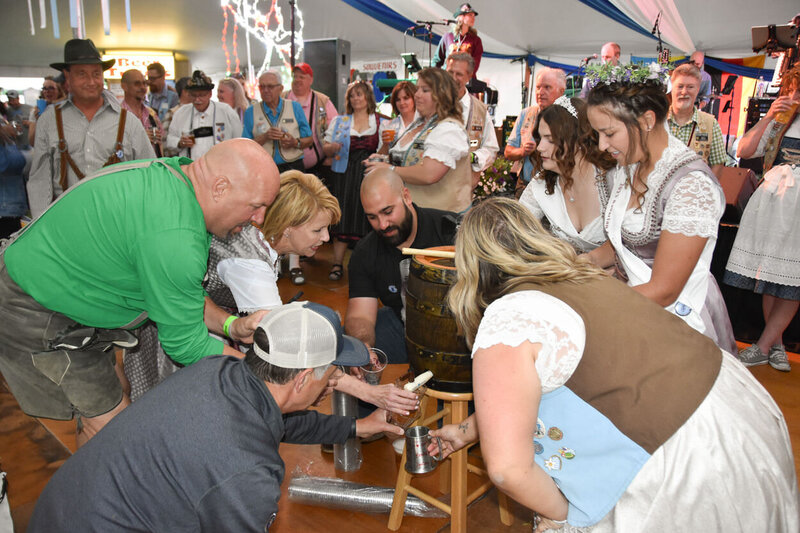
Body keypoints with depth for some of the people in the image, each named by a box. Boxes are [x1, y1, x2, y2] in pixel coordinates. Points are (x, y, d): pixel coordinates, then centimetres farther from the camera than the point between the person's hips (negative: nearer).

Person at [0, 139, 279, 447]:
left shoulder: (172, 175, -6)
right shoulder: (173, 237, -36)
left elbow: (180, 293, 3)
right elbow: (184, 344, -24)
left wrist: (231, 326, -10)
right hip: (35, 315, -9)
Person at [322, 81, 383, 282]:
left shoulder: (381, 122, 10)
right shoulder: (339, 121, 14)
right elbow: (325, 148, 12)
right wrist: (331, 147, -9)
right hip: (345, 173, 1)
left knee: (368, 216, -4)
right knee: (344, 215, -3)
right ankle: (337, 264, 2)